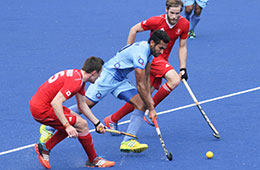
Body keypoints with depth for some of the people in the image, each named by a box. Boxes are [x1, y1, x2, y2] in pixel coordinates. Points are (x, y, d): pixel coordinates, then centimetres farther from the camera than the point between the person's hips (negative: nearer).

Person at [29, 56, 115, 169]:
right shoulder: (75, 81, -22)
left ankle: (45, 148, 17)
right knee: (82, 125, -7)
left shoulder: (80, 77, 10)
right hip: (42, 110, -10)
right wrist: (67, 126, -31)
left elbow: (82, 105, 19)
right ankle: (93, 160, 9)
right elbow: (56, 102, -30)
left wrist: (97, 123, 16)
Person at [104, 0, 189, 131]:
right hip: (152, 57, -6)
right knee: (174, 80, -28)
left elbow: (182, 47, 7)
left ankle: (112, 120, 16)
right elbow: (134, 29, -4)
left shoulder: (184, 24, -4)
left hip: (163, 60, 6)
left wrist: (183, 68, 0)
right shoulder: (156, 21, -18)